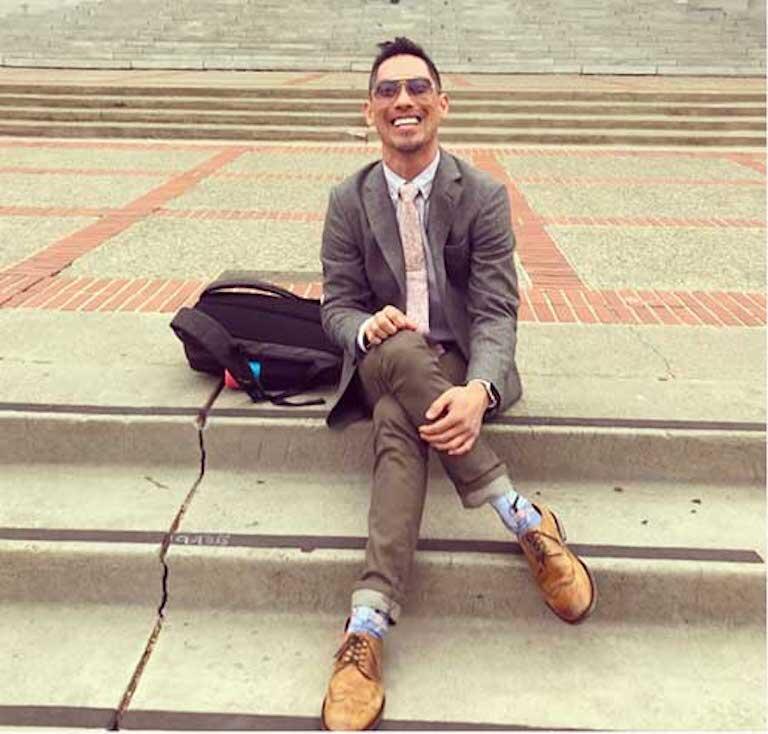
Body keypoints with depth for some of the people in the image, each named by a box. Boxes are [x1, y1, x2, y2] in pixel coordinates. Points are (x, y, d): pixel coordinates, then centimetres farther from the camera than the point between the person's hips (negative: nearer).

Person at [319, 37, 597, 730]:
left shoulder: (484, 196, -3)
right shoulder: (349, 202, 5)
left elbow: (497, 312, -10)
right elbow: (337, 307, 4)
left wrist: (478, 392, -32)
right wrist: (367, 329, -23)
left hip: (460, 367, -1)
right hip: (381, 363, 2)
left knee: (397, 426, -34)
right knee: (402, 350, -35)